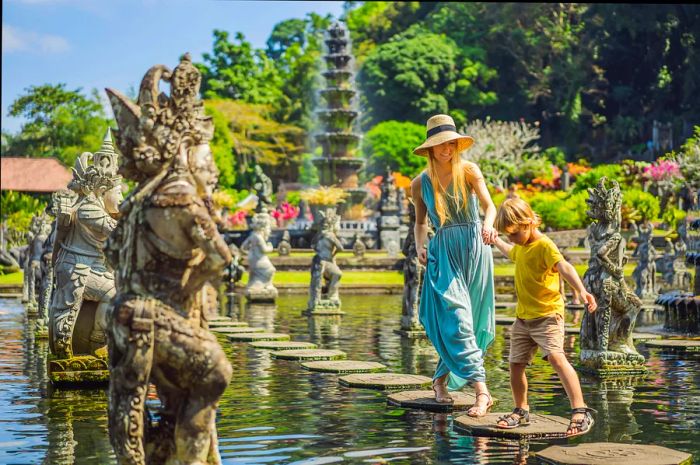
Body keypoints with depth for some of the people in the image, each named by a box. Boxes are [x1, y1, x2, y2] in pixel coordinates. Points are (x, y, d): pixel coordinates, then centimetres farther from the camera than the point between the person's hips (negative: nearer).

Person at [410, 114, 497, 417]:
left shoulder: (469, 171, 0)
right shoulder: (420, 184, 5)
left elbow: (489, 204, -12)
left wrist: (488, 224, -34)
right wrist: (420, 246, -2)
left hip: (474, 248, 0)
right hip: (443, 253, 0)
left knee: (472, 321, 5)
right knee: (456, 318, -14)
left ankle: (441, 380, 23)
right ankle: (481, 391, -17)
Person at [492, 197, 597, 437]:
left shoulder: (545, 246, -16)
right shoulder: (521, 247, 12)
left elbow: (565, 267, -35)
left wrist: (582, 291, -50)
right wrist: (495, 240, 51)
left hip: (547, 314, -8)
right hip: (523, 317, 8)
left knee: (556, 357, -24)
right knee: (516, 363, 9)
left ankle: (580, 411, -26)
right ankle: (521, 411, 29)